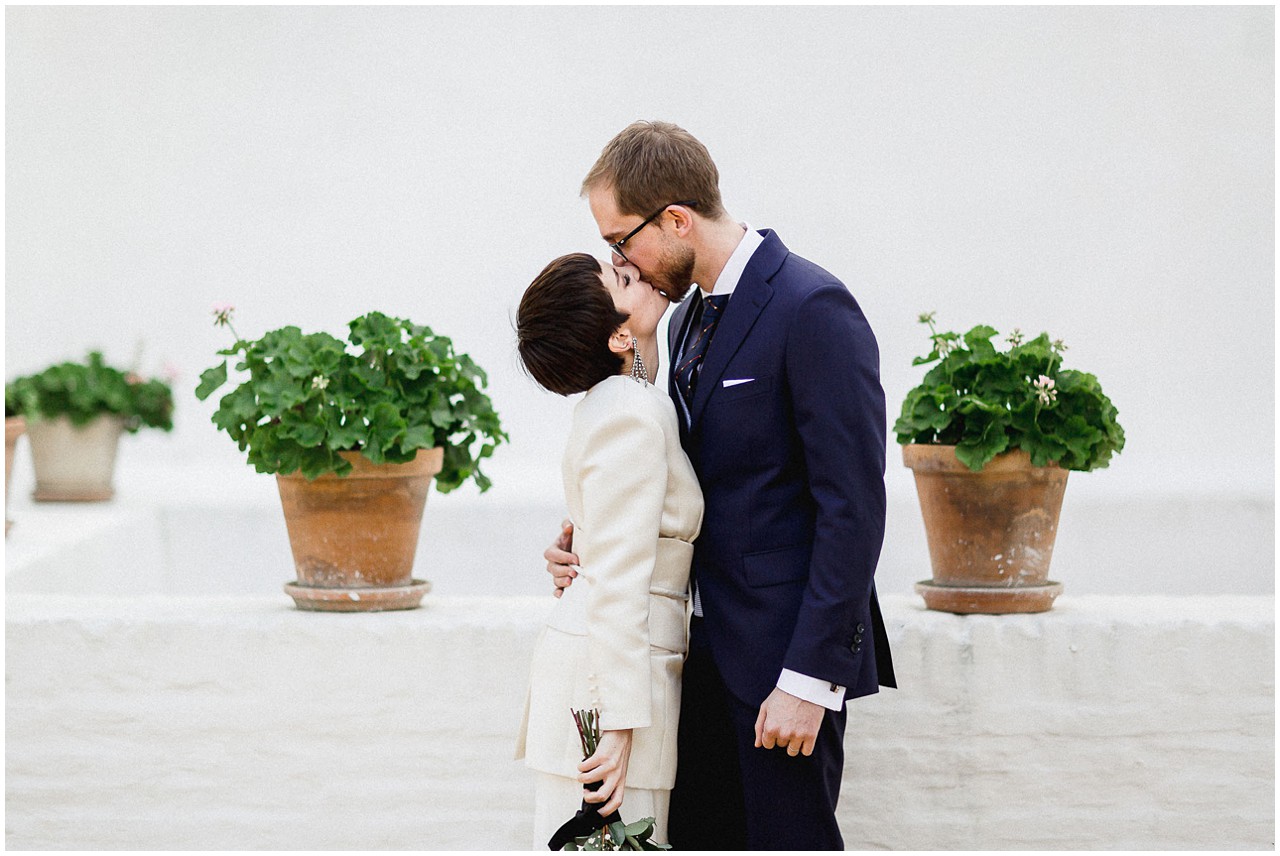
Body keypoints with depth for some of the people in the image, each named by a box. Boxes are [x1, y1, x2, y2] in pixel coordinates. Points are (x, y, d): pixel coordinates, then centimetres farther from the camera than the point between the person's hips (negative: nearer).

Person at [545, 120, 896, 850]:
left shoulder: (812, 309, -15)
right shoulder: (693, 313, 14)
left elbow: (853, 507, -18)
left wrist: (809, 678, -20)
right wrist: (594, 546, 2)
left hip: (787, 652, -8)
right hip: (714, 648, 9)